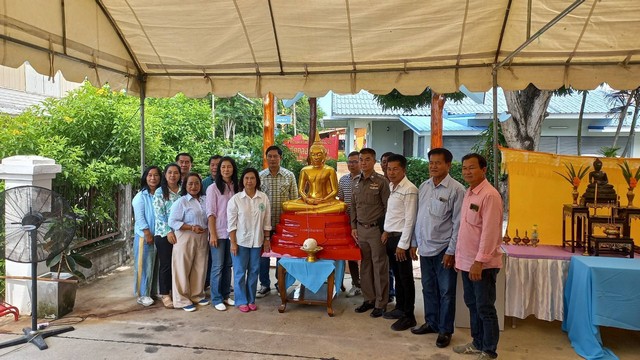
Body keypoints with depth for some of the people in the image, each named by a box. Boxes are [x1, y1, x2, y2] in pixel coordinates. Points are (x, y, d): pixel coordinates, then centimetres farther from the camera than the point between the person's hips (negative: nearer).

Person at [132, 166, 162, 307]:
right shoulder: (141, 196, -4)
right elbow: (139, 217, -10)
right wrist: (148, 234, -14)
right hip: (144, 236, -4)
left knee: (156, 266, 9)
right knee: (144, 266, -1)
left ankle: (152, 292, 21)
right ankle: (142, 295, 8)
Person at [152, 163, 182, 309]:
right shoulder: (160, 192, -1)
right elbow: (159, 214, -8)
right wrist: (168, 231, -16)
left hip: (180, 233, 3)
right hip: (164, 233, -3)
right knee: (165, 264, 2)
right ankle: (165, 295, 12)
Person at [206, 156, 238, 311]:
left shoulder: (236, 188, 7)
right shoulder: (213, 188, -5)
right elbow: (211, 213, -8)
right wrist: (212, 234, -12)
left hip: (232, 232, 4)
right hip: (218, 233, -4)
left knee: (228, 265, 11)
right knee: (217, 266, 1)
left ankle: (225, 295, 23)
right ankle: (216, 299, 11)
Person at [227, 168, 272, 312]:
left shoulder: (264, 198, -1)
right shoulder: (235, 199, -8)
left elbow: (266, 221, 5)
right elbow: (231, 223, -7)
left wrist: (266, 239, 5)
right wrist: (233, 243, -10)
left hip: (257, 241, 3)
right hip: (240, 241, -2)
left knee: (254, 271, 11)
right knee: (240, 272, 5)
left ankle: (251, 299, 25)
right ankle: (241, 301, 18)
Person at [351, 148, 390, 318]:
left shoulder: (381, 181, -8)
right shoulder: (356, 181, 9)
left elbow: (387, 207, -7)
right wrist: (354, 226, 10)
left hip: (377, 229, -5)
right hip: (361, 229, 5)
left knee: (379, 267, 2)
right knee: (365, 265, 11)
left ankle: (381, 304, 13)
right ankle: (369, 299, 24)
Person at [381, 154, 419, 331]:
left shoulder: (409, 190, -18)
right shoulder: (391, 186, 9)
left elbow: (410, 220, -20)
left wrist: (403, 245, -19)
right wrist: (386, 231, 12)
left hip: (401, 237, -8)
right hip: (390, 236, 8)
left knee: (406, 278, 2)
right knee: (397, 275, 19)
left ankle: (408, 316, 13)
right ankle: (400, 308, 33)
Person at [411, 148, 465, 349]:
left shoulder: (456, 189, -11)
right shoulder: (424, 187, 7)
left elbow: (458, 223, -12)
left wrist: (451, 251, -13)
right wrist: (414, 243, 11)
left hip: (443, 249, -5)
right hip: (425, 247, 6)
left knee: (446, 292, 6)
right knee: (428, 288, 17)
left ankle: (445, 330, 20)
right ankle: (431, 323, 33)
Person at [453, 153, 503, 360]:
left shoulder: (490, 195, -17)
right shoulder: (468, 194, 11)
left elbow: (489, 231, -21)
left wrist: (479, 261, -23)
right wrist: (459, 256, 16)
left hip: (483, 263, -9)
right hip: (467, 261, 9)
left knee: (485, 308, 3)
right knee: (472, 304, 18)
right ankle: (478, 343, 32)